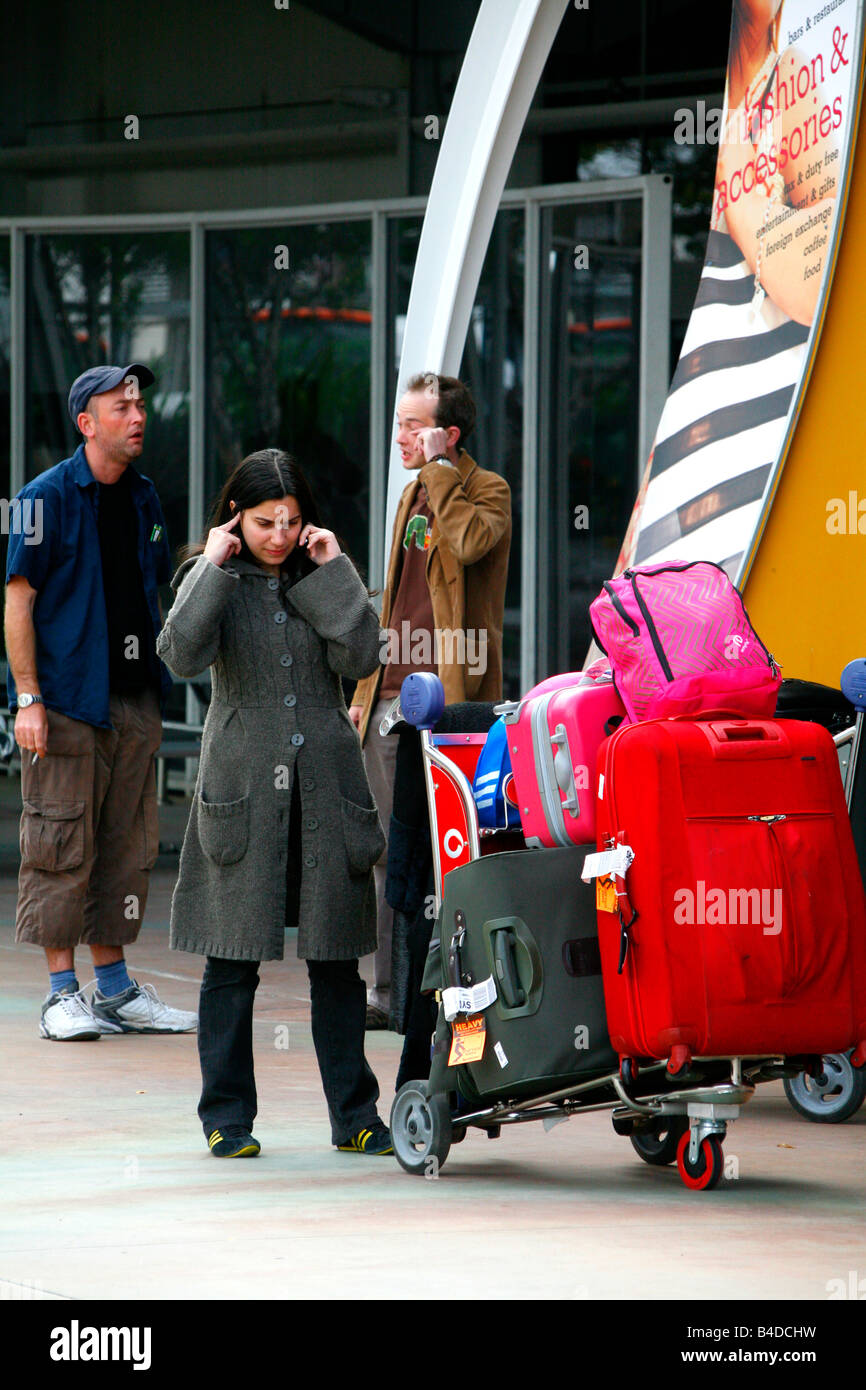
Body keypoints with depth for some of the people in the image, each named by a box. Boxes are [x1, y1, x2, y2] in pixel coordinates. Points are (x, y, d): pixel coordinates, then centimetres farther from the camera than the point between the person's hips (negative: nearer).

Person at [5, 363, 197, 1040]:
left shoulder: (143, 497, 13)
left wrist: (159, 687, 15)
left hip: (134, 700, 6)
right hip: (66, 699, -6)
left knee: (128, 845, 8)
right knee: (63, 846, -5)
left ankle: (116, 988, 16)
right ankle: (63, 992, 0)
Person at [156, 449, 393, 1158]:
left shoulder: (325, 578, 11)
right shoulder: (213, 578, 5)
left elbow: (360, 658, -6)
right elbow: (183, 655, -15)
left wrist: (333, 570, -5)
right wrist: (216, 567, -11)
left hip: (325, 787, 2)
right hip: (243, 785, -2)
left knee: (337, 959, 3)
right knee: (234, 960, -1)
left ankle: (355, 1114, 11)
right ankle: (227, 1117, 8)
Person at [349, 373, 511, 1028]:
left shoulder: (486, 491, -3)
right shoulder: (414, 495, 20)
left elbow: (467, 543, -27)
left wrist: (439, 472, -15)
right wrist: (366, 690, 21)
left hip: (448, 701, -8)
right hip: (395, 697, 8)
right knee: (390, 849, 9)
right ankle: (390, 992, 15)